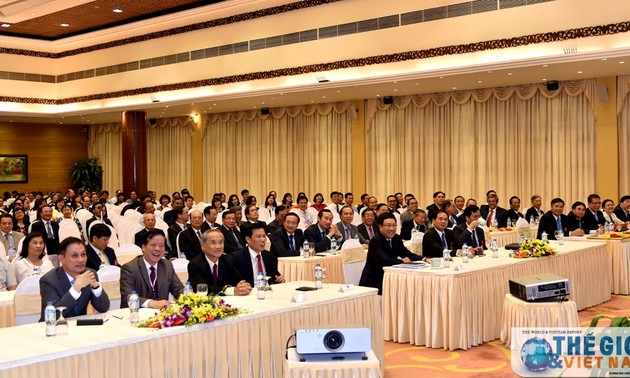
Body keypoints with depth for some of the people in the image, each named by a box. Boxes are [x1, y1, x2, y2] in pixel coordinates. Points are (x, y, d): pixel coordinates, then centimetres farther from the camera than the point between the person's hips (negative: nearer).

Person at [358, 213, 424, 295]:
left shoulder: (396, 239, 6)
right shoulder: (375, 241, -18)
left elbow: (408, 255, 7)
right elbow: (384, 261, -29)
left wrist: (423, 259, -10)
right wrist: (402, 261, -15)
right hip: (372, 283, -8)